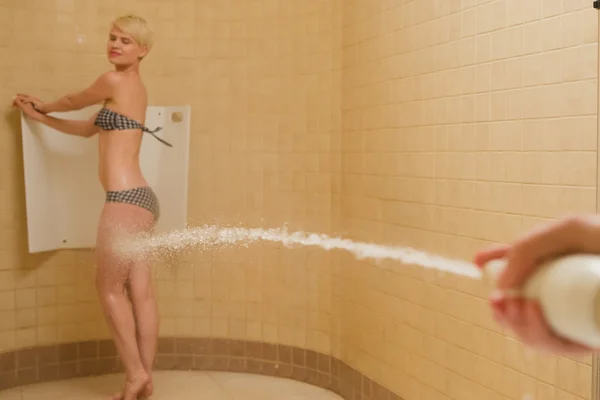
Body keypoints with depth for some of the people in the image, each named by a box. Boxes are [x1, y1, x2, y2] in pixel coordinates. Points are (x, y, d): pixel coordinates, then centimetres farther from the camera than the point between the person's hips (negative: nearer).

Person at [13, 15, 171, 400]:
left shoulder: (114, 81, -7)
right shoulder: (136, 89, 21)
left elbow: (74, 102, 11)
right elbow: (89, 129, 29)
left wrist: (45, 106, 32)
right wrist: (39, 116, 33)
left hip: (126, 200, -9)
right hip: (141, 199, 9)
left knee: (110, 289, 2)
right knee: (141, 292, 8)